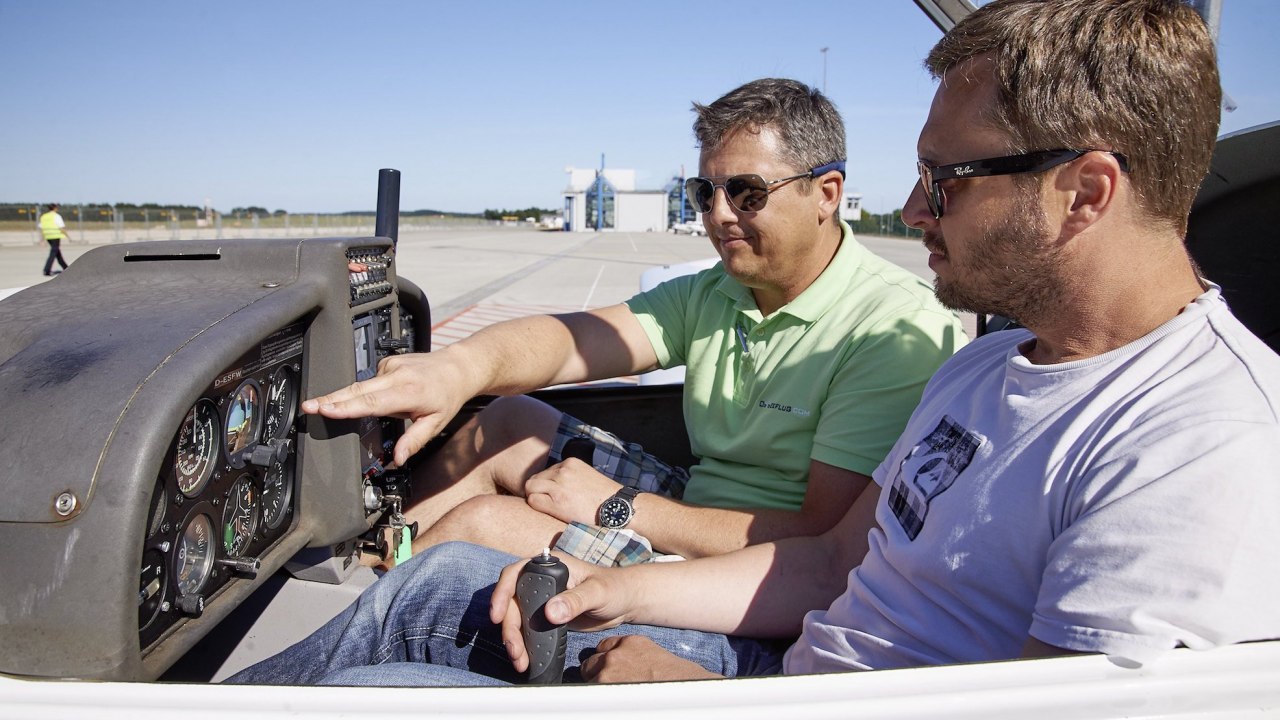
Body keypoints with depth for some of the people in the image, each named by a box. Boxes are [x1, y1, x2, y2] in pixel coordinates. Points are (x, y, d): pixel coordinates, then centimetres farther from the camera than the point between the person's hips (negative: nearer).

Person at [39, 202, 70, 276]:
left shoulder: (43, 217, 9)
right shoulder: (56, 216, -10)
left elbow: (41, 229, 9)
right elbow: (62, 228, -14)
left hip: (48, 237, 7)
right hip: (56, 237, -7)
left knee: (58, 253, 18)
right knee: (53, 254, -8)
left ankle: (65, 268, 27)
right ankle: (47, 271, -15)